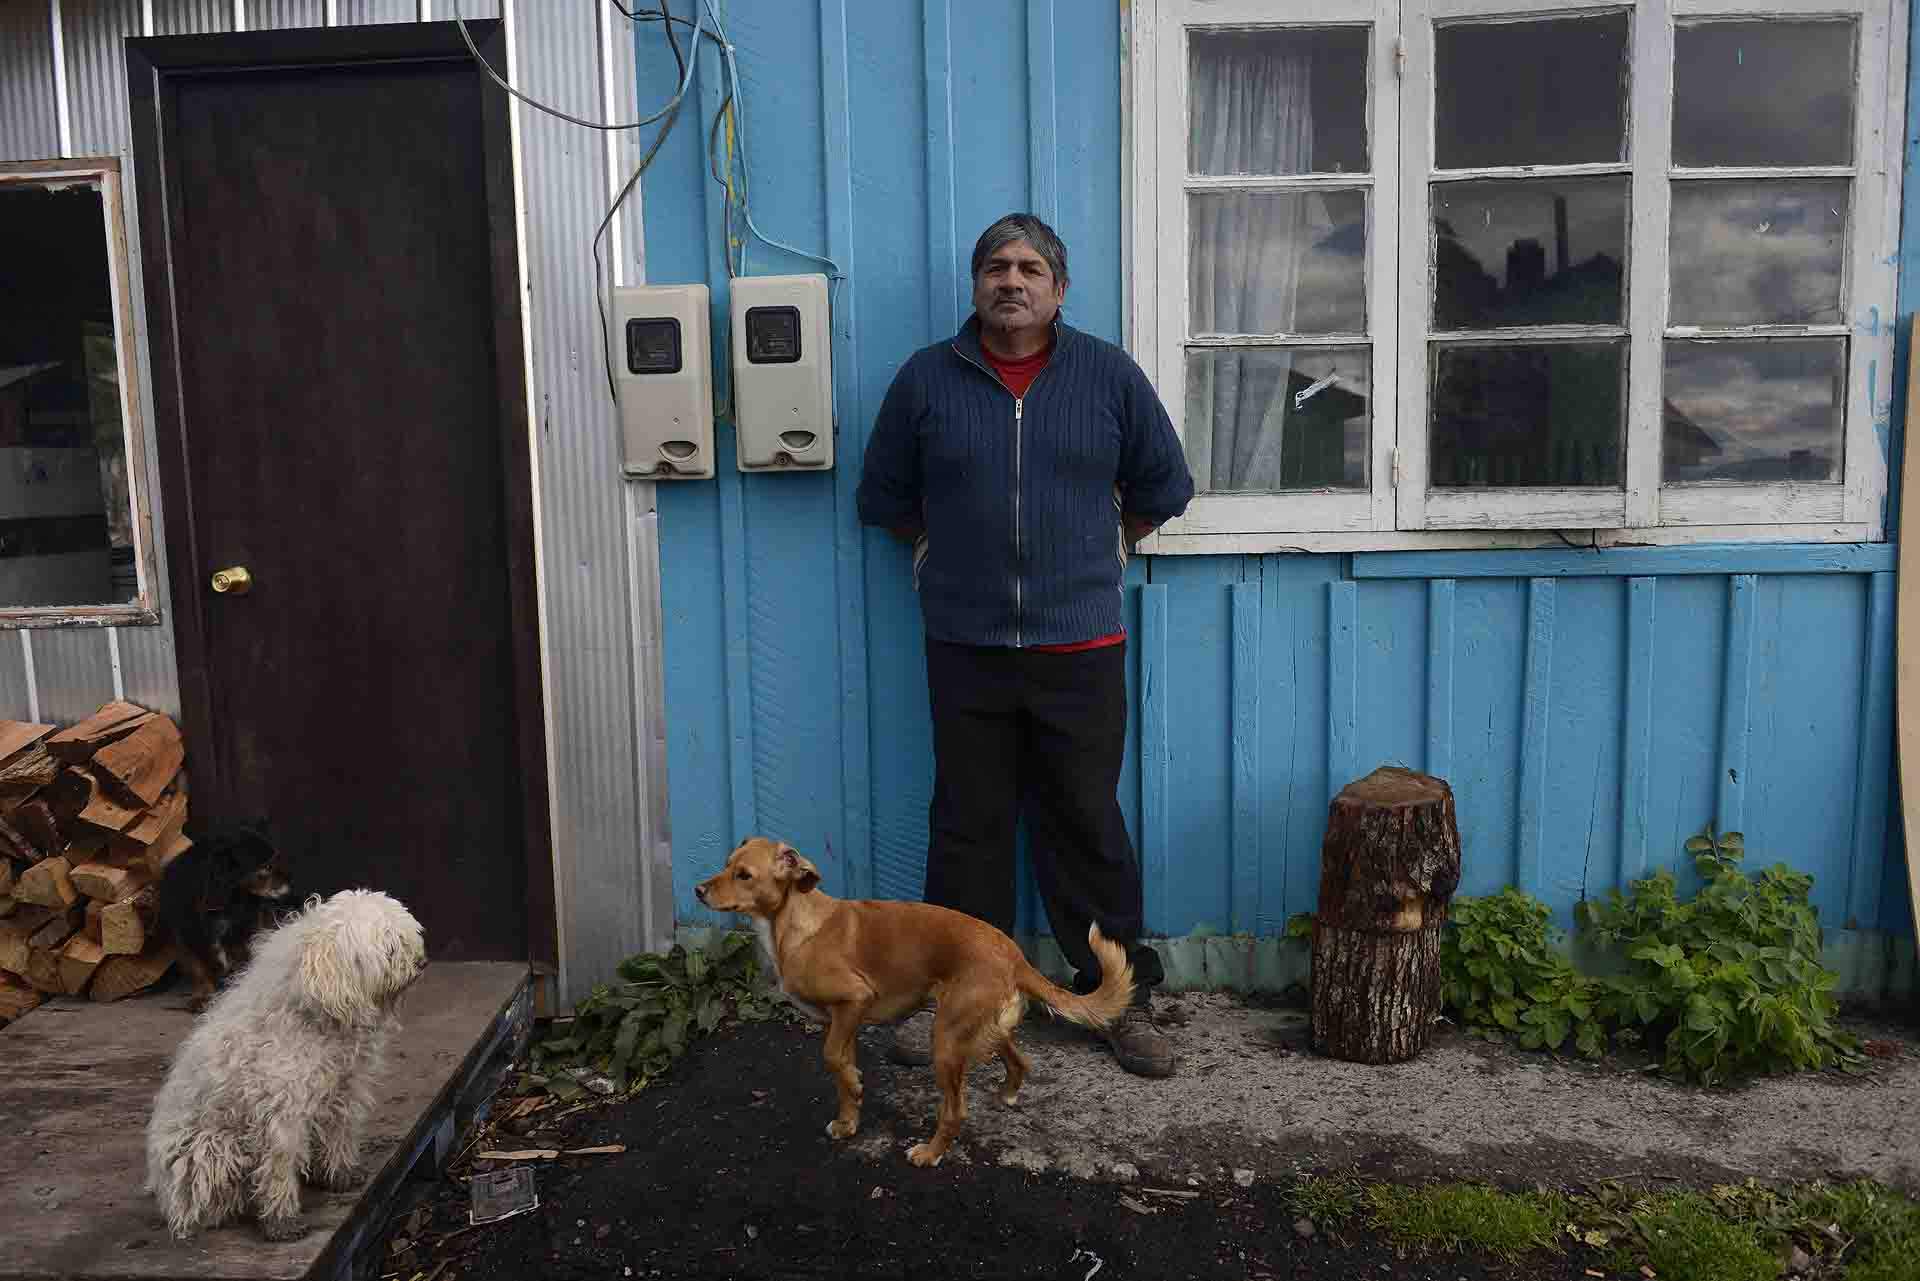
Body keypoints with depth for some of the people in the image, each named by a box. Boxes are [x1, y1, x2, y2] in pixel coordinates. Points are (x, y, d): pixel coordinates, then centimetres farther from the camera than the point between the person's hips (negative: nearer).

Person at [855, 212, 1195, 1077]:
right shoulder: (926, 378, 3)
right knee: (967, 827, 9)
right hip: (965, 650, 1)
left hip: (1080, 648, 0)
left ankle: (1121, 995, 19)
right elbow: (885, 497, 14)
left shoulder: (1110, 376, 3)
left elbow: (1163, 489, 13)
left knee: (1088, 827, 6)